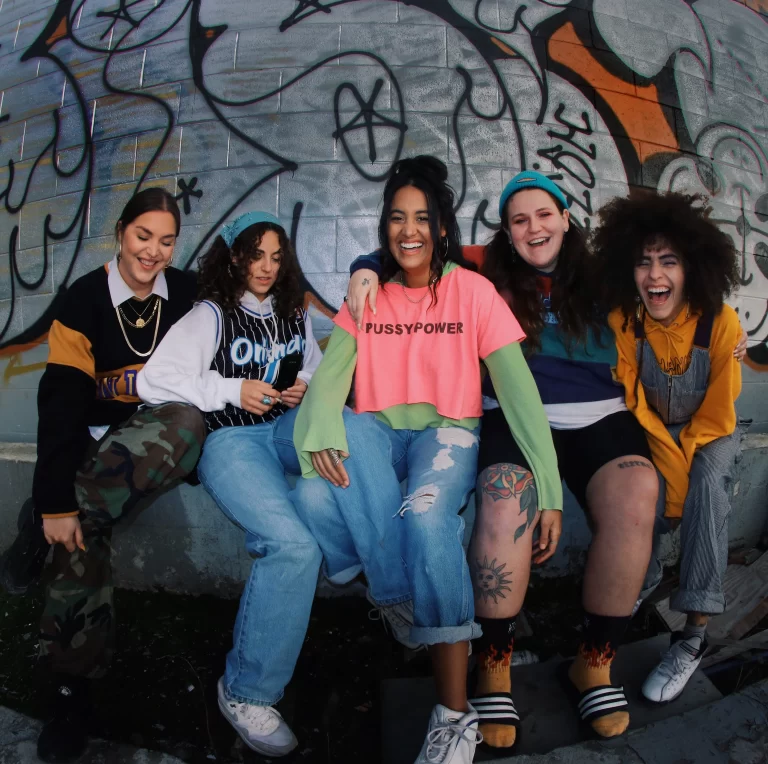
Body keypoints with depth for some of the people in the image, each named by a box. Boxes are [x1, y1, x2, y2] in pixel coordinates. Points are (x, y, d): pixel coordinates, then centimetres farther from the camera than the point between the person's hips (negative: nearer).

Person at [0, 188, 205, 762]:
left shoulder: (186, 292, 2)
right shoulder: (84, 299, -5)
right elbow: (61, 399, -13)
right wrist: (56, 499, -22)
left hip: (160, 429, 1)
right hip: (97, 434, 0)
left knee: (188, 422, -35)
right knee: (82, 520, -29)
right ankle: (72, 689, -15)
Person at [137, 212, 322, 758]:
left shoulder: (294, 314, 20)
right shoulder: (210, 316, 4)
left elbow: (316, 368, 32)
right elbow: (154, 381, -3)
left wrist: (305, 385, 8)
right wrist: (232, 390, -9)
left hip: (289, 426, 5)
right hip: (230, 438, -5)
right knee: (294, 545, -30)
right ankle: (247, 692, -10)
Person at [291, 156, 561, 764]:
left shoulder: (472, 291, -1)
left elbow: (517, 388, -7)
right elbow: (331, 372, -4)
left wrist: (549, 488, -16)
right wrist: (321, 432, -27)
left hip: (448, 433, -2)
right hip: (375, 438, 3)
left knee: (426, 515, -35)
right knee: (314, 495, -29)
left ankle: (456, 714, -20)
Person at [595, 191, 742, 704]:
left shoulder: (721, 322, -22)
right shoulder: (623, 321, -19)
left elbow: (715, 414, -15)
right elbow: (636, 406, -14)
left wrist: (681, 475, -20)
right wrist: (666, 468, -23)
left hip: (707, 432, -1)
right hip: (650, 431, 1)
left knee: (707, 485, -30)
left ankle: (695, 634, -24)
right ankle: (641, 581, 0)